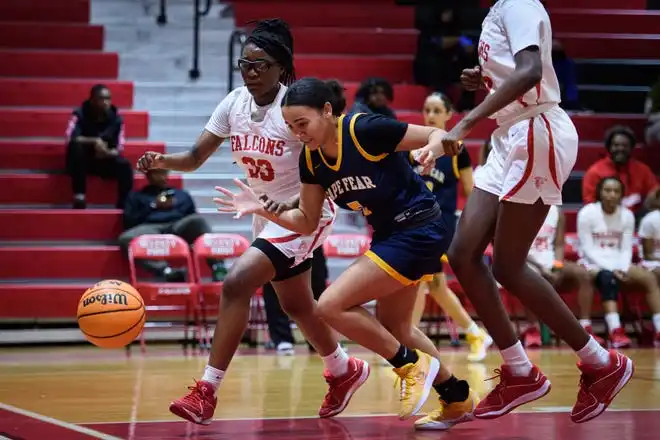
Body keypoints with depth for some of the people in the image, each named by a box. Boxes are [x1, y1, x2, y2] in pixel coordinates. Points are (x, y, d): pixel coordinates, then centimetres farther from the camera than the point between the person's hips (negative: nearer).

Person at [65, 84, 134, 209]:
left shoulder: (116, 118, -5)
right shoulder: (80, 114, -13)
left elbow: (119, 148, -7)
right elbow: (70, 138, -26)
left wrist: (108, 153, -30)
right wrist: (94, 141, -35)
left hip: (105, 161, 2)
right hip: (81, 163, -2)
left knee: (125, 166, -26)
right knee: (76, 146, -34)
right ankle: (79, 197, -31)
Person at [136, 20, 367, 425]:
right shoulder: (235, 104, -4)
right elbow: (195, 158, -3)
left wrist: (295, 205, -33)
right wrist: (162, 161, -22)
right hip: (268, 215, 7)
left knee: (237, 283, -22)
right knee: (296, 306, 20)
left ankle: (207, 393, -17)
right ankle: (344, 370, 45)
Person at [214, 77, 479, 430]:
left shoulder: (366, 130, -24)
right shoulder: (311, 158, -2)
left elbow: (437, 135, -15)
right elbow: (307, 222, 6)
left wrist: (434, 148, -38)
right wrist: (262, 209, -9)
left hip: (418, 230, -9)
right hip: (389, 234, 9)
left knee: (331, 305, -15)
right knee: (392, 327, 21)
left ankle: (413, 364, 0)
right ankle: (457, 399, 37)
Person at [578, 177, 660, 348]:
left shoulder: (627, 215, 4)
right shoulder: (587, 213, -9)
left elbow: (626, 248, 2)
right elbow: (587, 249, -12)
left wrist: (622, 269, -18)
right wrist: (610, 268, -21)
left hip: (617, 263, 5)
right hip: (592, 262, -5)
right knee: (608, 277, -38)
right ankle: (616, 331, -49)